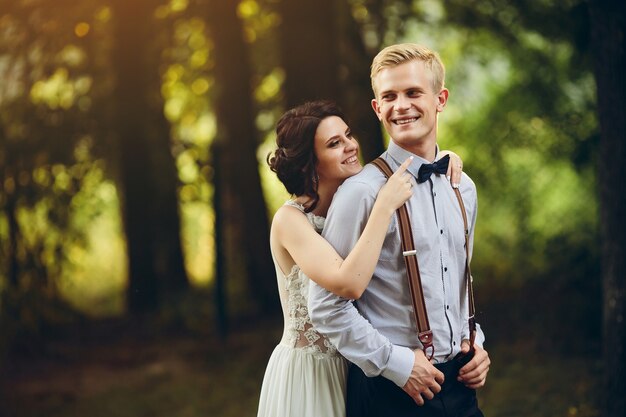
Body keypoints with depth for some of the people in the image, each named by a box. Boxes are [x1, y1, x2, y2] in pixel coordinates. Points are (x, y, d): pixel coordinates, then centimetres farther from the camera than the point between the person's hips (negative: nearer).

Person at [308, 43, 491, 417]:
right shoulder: (364, 192, -13)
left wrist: (475, 343, 5)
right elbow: (326, 307, -14)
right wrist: (395, 362, -15)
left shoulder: (464, 189, 8)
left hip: (458, 383, 6)